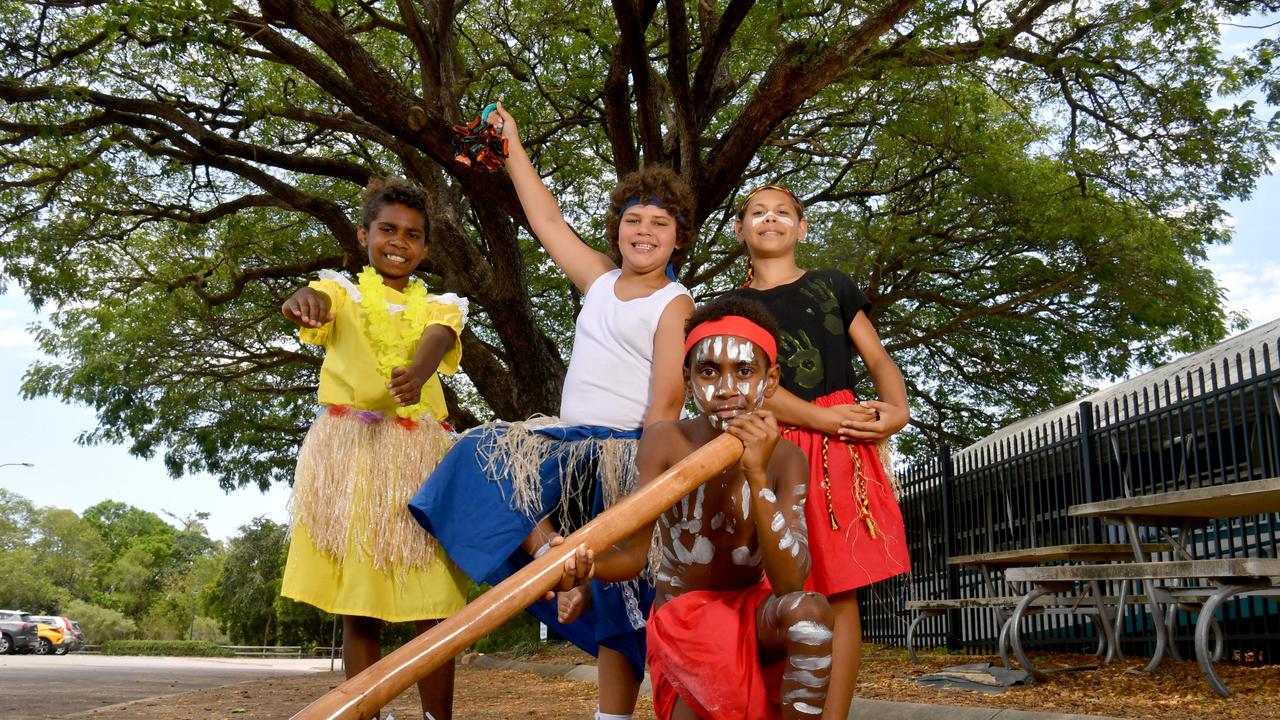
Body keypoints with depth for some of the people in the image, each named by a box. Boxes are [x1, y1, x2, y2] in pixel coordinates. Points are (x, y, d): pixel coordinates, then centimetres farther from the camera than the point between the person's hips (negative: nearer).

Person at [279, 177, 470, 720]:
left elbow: (436, 342, -11)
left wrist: (416, 375, -36)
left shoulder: (440, 306, 13)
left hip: (418, 456, 1)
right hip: (349, 451, -1)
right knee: (356, 610, 1)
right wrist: (303, 300, -42)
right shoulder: (343, 292, 10)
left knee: (433, 607, -2)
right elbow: (314, 302, -15)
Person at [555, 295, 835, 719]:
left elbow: (790, 583, -25)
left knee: (808, 610, -32)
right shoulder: (664, 442, -14)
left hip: (754, 610, 0)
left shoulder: (785, 459, -14)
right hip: (682, 619, 0)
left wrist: (757, 476, -34)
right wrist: (586, 565, -40)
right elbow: (634, 552, -17)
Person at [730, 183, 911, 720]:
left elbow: (879, 360, 12)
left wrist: (897, 409, -10)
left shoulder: (833, 286, 17)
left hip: (841, 448, 0)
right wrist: (820, 417, -14)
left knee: (840, 589, -6)